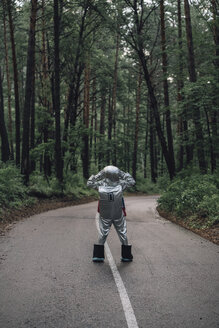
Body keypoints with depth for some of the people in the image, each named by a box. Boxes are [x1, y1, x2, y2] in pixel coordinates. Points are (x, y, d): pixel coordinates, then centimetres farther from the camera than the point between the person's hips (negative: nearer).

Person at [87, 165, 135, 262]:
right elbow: (132, 181, -4)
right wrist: (122, 173, -10)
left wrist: (100, 174, -7)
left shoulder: (101, 185, -17)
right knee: (123, 234, 12)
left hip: (104, 216, 1)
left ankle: (98, 255, 14)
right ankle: (126, 256, 19)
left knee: (102, 234, 13)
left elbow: (89, 183, 0)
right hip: (119, 215, -1)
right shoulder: (120, 184, -19)